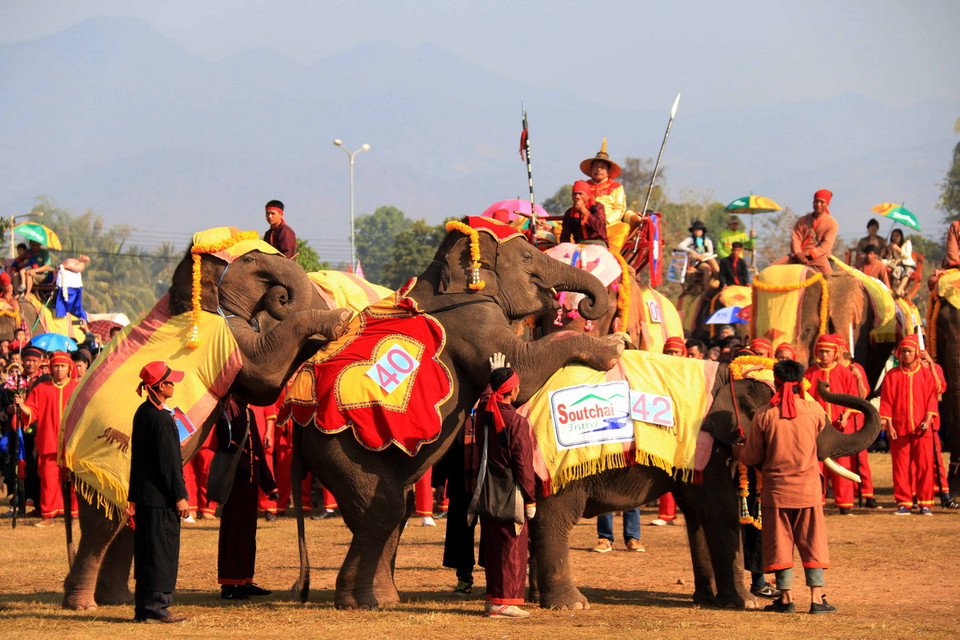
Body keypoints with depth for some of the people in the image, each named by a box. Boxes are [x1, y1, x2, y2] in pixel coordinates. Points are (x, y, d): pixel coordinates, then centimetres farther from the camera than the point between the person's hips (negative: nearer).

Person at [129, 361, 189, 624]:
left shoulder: (142, 413, 11)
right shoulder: (162, 418, -17)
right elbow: (169, 461, -17)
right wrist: (179, 496, -14)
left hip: (144, 494, 9)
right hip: (161, 497, -9)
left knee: (145, 552, 12)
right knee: (163, 551, -3)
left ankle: (143, 607, 16)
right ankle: (156, 608, -1)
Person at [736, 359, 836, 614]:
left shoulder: (764, 415, -7)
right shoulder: (813, 410, -5)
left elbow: (752, 456, -1)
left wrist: (736, 450, 21)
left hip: (776, 486, -1)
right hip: (808, 486, 1)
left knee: (779, 542, 7)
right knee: (812, 541, 5)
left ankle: (786, 598, 7)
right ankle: (816, 598, 2)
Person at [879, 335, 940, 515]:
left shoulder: (927, 374, 9)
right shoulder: (892, 375, 8)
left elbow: (932, 399, 5)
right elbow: (886, 402, 5)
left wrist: (927, 420, -9)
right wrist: (889, 425, -4)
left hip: (922, 428, 0)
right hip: (899, 429, 0)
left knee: (924, 465, -4)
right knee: (901, 466, -1)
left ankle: (925, 504, 0)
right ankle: (903, 503, 4)